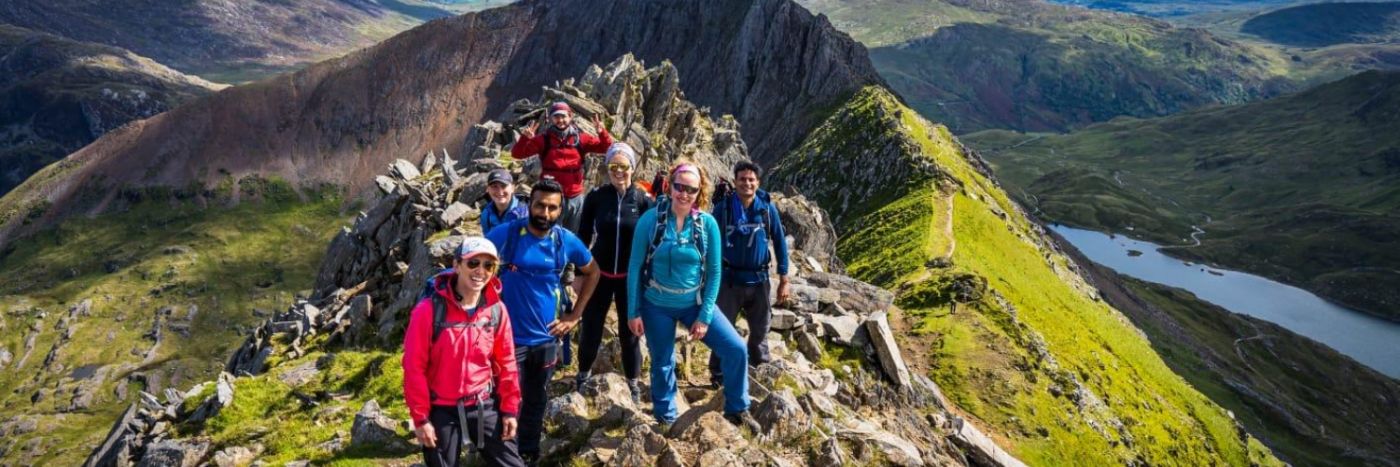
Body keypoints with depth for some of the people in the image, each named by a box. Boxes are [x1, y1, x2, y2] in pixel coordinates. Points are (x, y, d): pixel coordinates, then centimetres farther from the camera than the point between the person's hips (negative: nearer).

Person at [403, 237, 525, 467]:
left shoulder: (497, 310, -4)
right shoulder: (429, 310, -15)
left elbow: (506, 362, 4)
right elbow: (414, 367, -11)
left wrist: (509, 408, 5)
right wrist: (420, 417, -9)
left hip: (485, 406, 3)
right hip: (442, 410, -3)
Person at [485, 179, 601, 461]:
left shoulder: (567, 241, -6)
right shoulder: (504, 234, -13)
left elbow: (592, 272, 11)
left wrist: (575, 315, 5)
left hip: (547, 338, 3)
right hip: (509, 337, -2)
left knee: (536, 403, 19)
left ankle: (529, 455, 40)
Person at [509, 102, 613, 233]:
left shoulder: (580, 138, 1)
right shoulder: (544, 139, -3)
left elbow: (606, 147, -2)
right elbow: (517, 153, -8)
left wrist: (602, 133, -22)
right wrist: (525, 138, -27)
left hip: (575, 198, 2)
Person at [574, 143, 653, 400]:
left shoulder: (644, 199, -7)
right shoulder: (596, 196, -6)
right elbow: (583, 236, 2)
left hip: (631, 277, 0)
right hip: (600, 274, 1)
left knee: (629, 332, 9)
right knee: (591, 328, 9)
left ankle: (632, 383, 27)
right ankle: (583, 374, 33)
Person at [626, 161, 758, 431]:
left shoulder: (708, 224, -10)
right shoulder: (650, 220, -13)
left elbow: (714, 272, -6)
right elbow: (635, 267, -8)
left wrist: (704, 317, -9)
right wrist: (633, 312, -8)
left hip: (695, 303, 1)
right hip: (656, 306, -1)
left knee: (735, 349, -5)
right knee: (662, 364, 12)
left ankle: (736, 410, 18)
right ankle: (665, 420, 36)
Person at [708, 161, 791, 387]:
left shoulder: (767, 207, -4)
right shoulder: (723, 207, -8)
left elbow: (780, 242, 2)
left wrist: (784, 279, 1)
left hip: (759, 279, 2)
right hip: (729, 279, -2)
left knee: (760, 330, 15)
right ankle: (718, 375, 20)